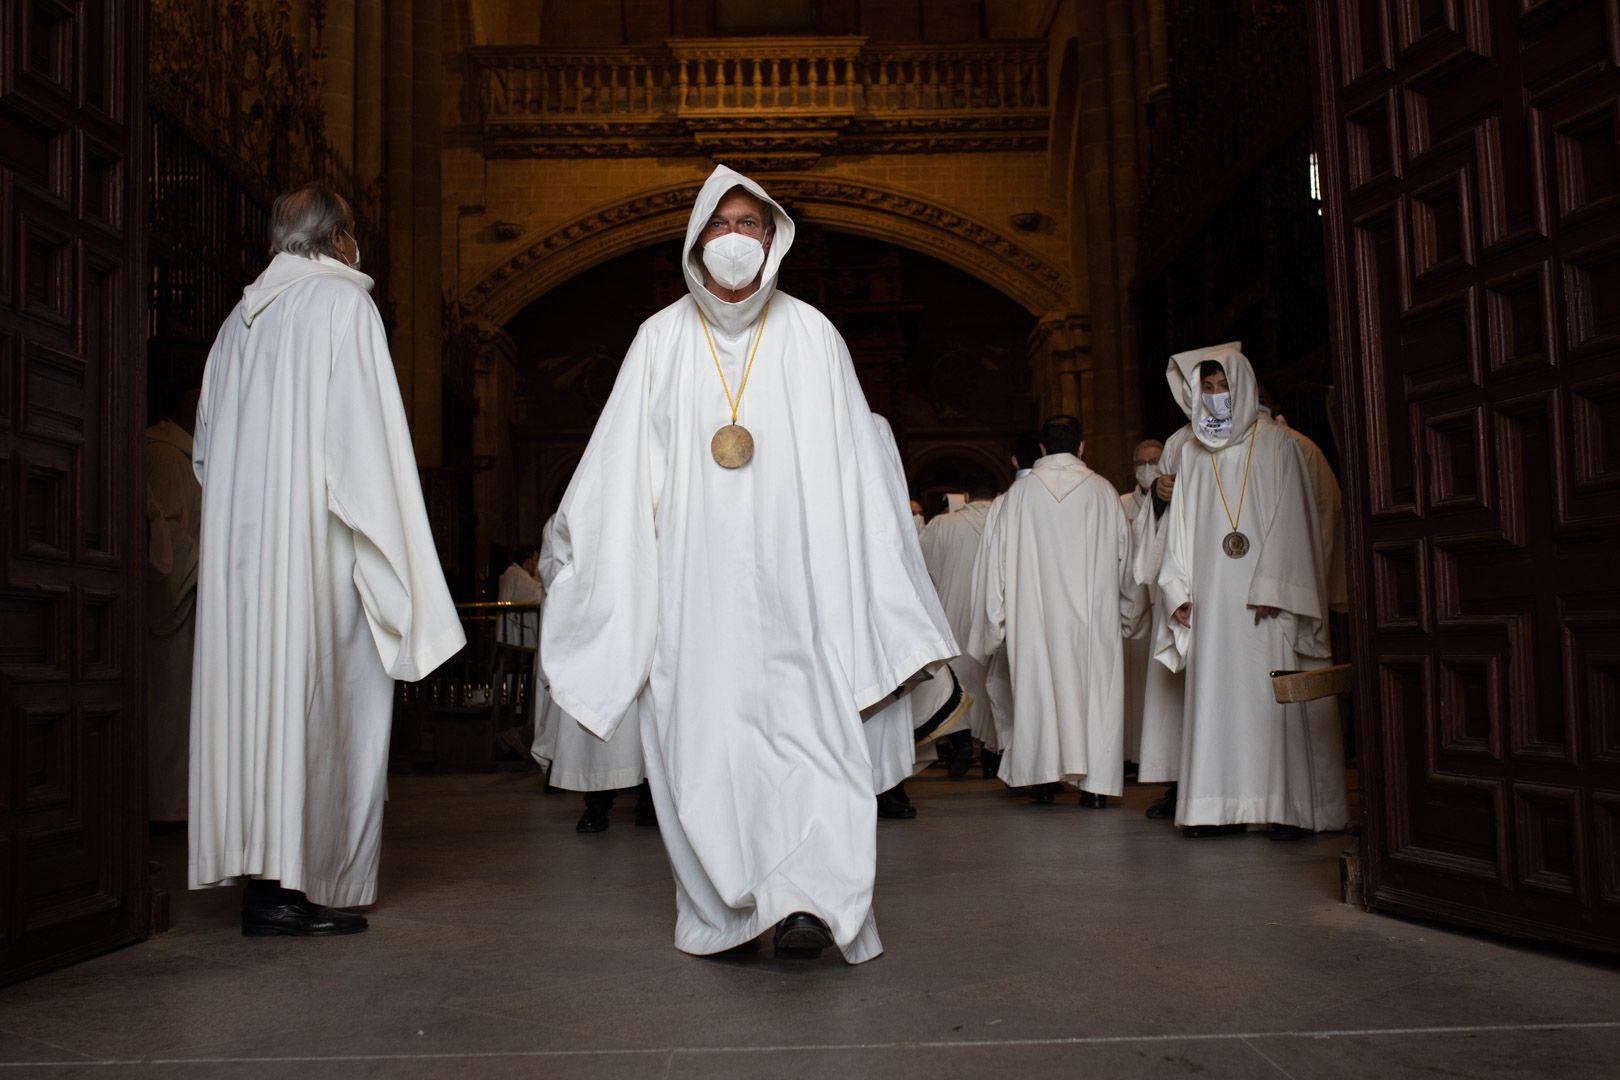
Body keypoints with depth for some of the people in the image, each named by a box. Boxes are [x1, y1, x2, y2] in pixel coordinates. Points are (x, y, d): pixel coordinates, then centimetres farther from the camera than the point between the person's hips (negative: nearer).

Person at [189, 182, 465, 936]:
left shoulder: (243, 317, 18)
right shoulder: (341, 301, -3)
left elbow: (206, 451, 18)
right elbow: (361, 435, -13)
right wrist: (385, 551, -12)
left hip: (239, 543, 7)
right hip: (317, 536, -7)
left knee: (256, 685, 7)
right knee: (318, 698, -5)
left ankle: (261, 872, 11)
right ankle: (294, 883, -4)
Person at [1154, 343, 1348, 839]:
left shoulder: (1276, 443, 4)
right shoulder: (1193, 454, 15)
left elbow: (1291, 520, -4)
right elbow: (1180, 528, 14)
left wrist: (1271, 588, -13)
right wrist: (1178, 592, 4)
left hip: (1265, 594, -4)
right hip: (1212, 598, 4)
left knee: (1274, 696, -5)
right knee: (1216, 696, 1)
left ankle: (1290, 806, -1)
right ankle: (1223, 806, 3)